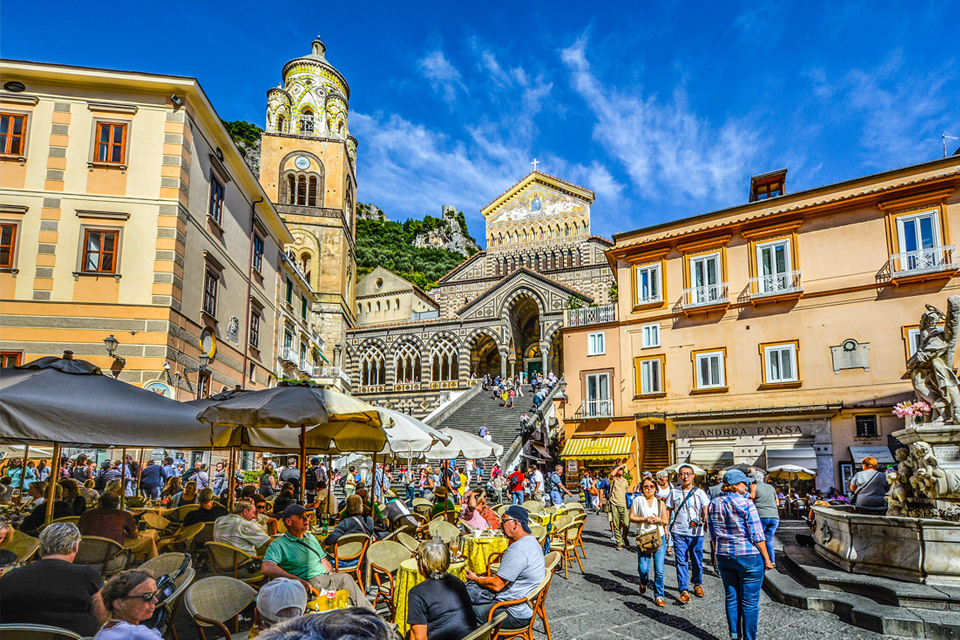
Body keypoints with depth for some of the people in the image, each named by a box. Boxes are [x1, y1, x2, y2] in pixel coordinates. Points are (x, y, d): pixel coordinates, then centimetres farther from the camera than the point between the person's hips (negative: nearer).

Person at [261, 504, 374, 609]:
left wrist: (331, 573, 7)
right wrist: (299, 581, -25)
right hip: (308, 584, -7)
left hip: (325, 578, 7)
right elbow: (266, 568, -18)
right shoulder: (278, 544, -1)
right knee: (345, 578, -26)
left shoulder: (311, 538, 23)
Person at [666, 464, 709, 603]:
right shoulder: (674, 492, 6)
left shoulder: (699, 492, 3)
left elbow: (706, 509, -2)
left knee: (697, 561, 10)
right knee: (681, 561, -3)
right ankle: (684, 590, 1)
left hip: (696, 533, 0)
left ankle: (697, 584, 33)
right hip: (679, 533, 0)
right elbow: (668, 511, 11)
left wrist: (705, 519, -21)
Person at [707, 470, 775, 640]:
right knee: (750, 601, 5)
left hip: (724, 556, 5)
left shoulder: (713, 505, 3)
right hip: (748, 557, -5)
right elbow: (757, 535, -12)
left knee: (731, 598, 15)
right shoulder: (746, 503, -14)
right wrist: (766, 559, -4)